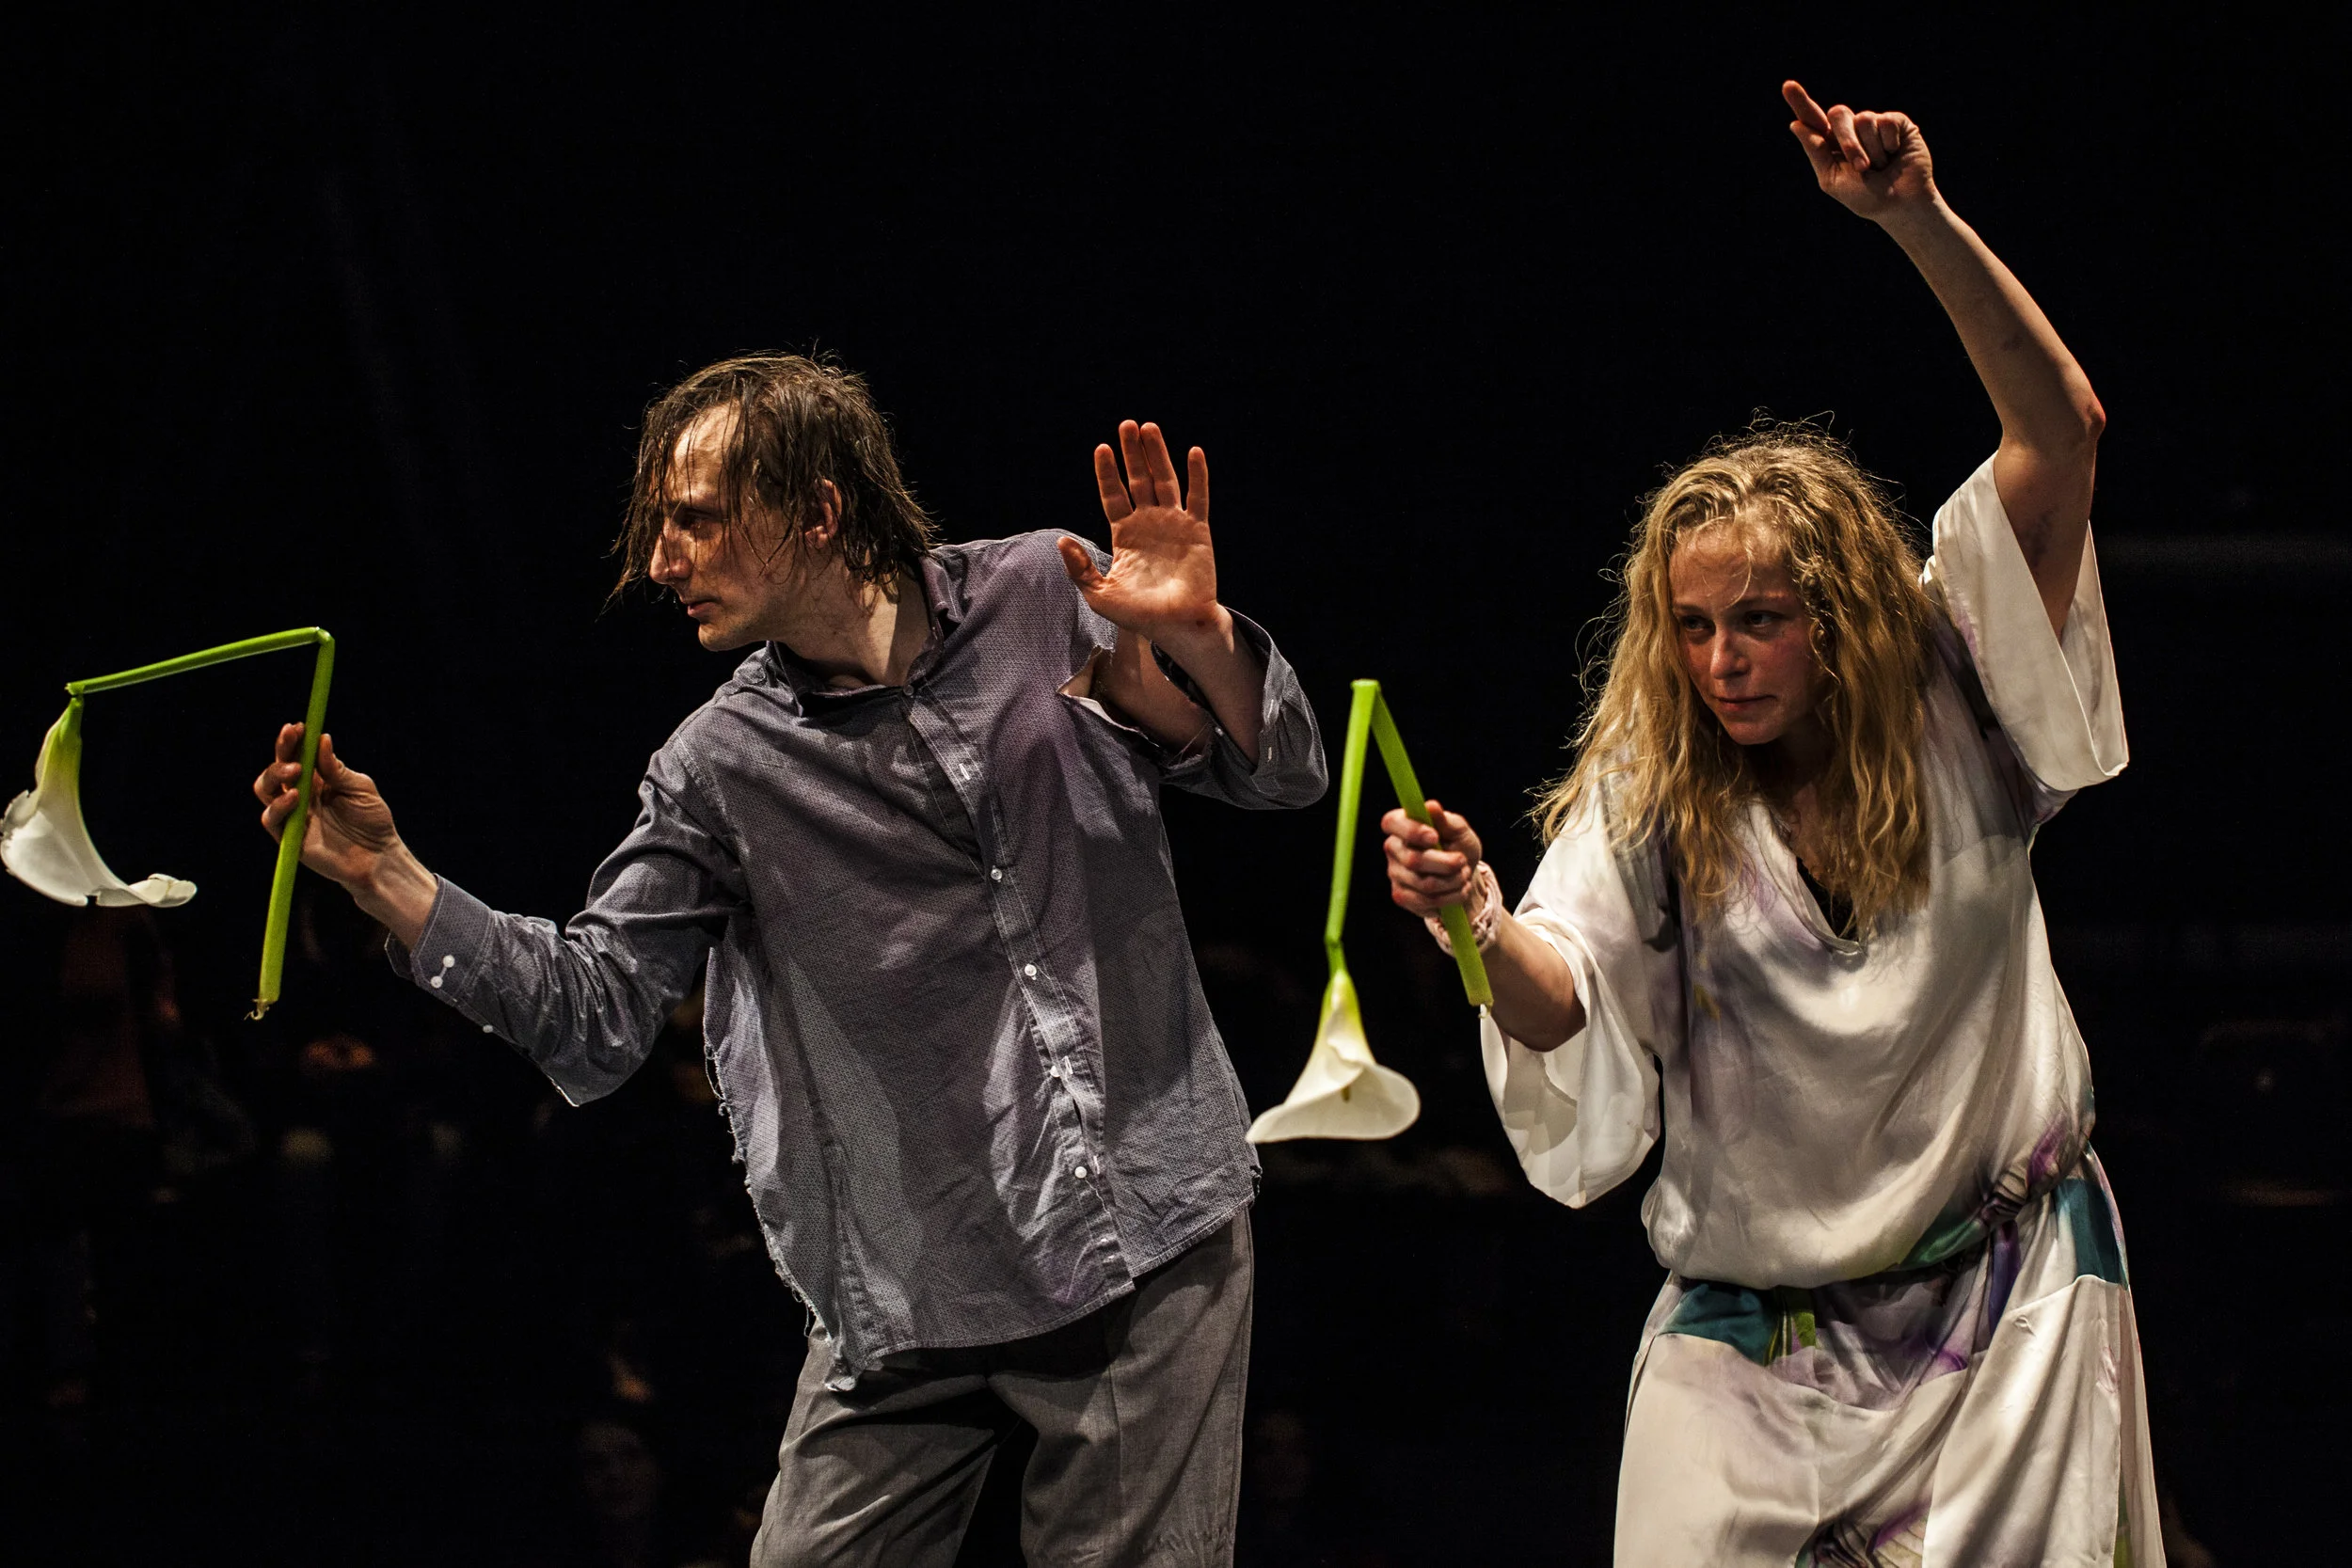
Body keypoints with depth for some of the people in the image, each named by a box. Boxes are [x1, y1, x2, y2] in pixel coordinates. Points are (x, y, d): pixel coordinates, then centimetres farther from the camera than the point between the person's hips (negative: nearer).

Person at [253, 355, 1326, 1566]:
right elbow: (592, 1019, 0)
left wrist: (1195, 639, -20)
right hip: (917, 1285, 1)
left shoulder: (1042, 601, 1)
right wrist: (384, 876, -10)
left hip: (1152, 1242, -1)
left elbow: (1281, 775, 2)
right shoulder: (720, 772, 2)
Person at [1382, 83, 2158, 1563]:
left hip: (2004, 1299, -1)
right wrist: (1481, 922, -38)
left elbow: (2064, 430, -13)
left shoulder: (1952, 705, -3)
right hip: (1752, 1327, 1)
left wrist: (1919, 221, -24)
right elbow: (1562, 1002, -15)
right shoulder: (1650, 790, -1)